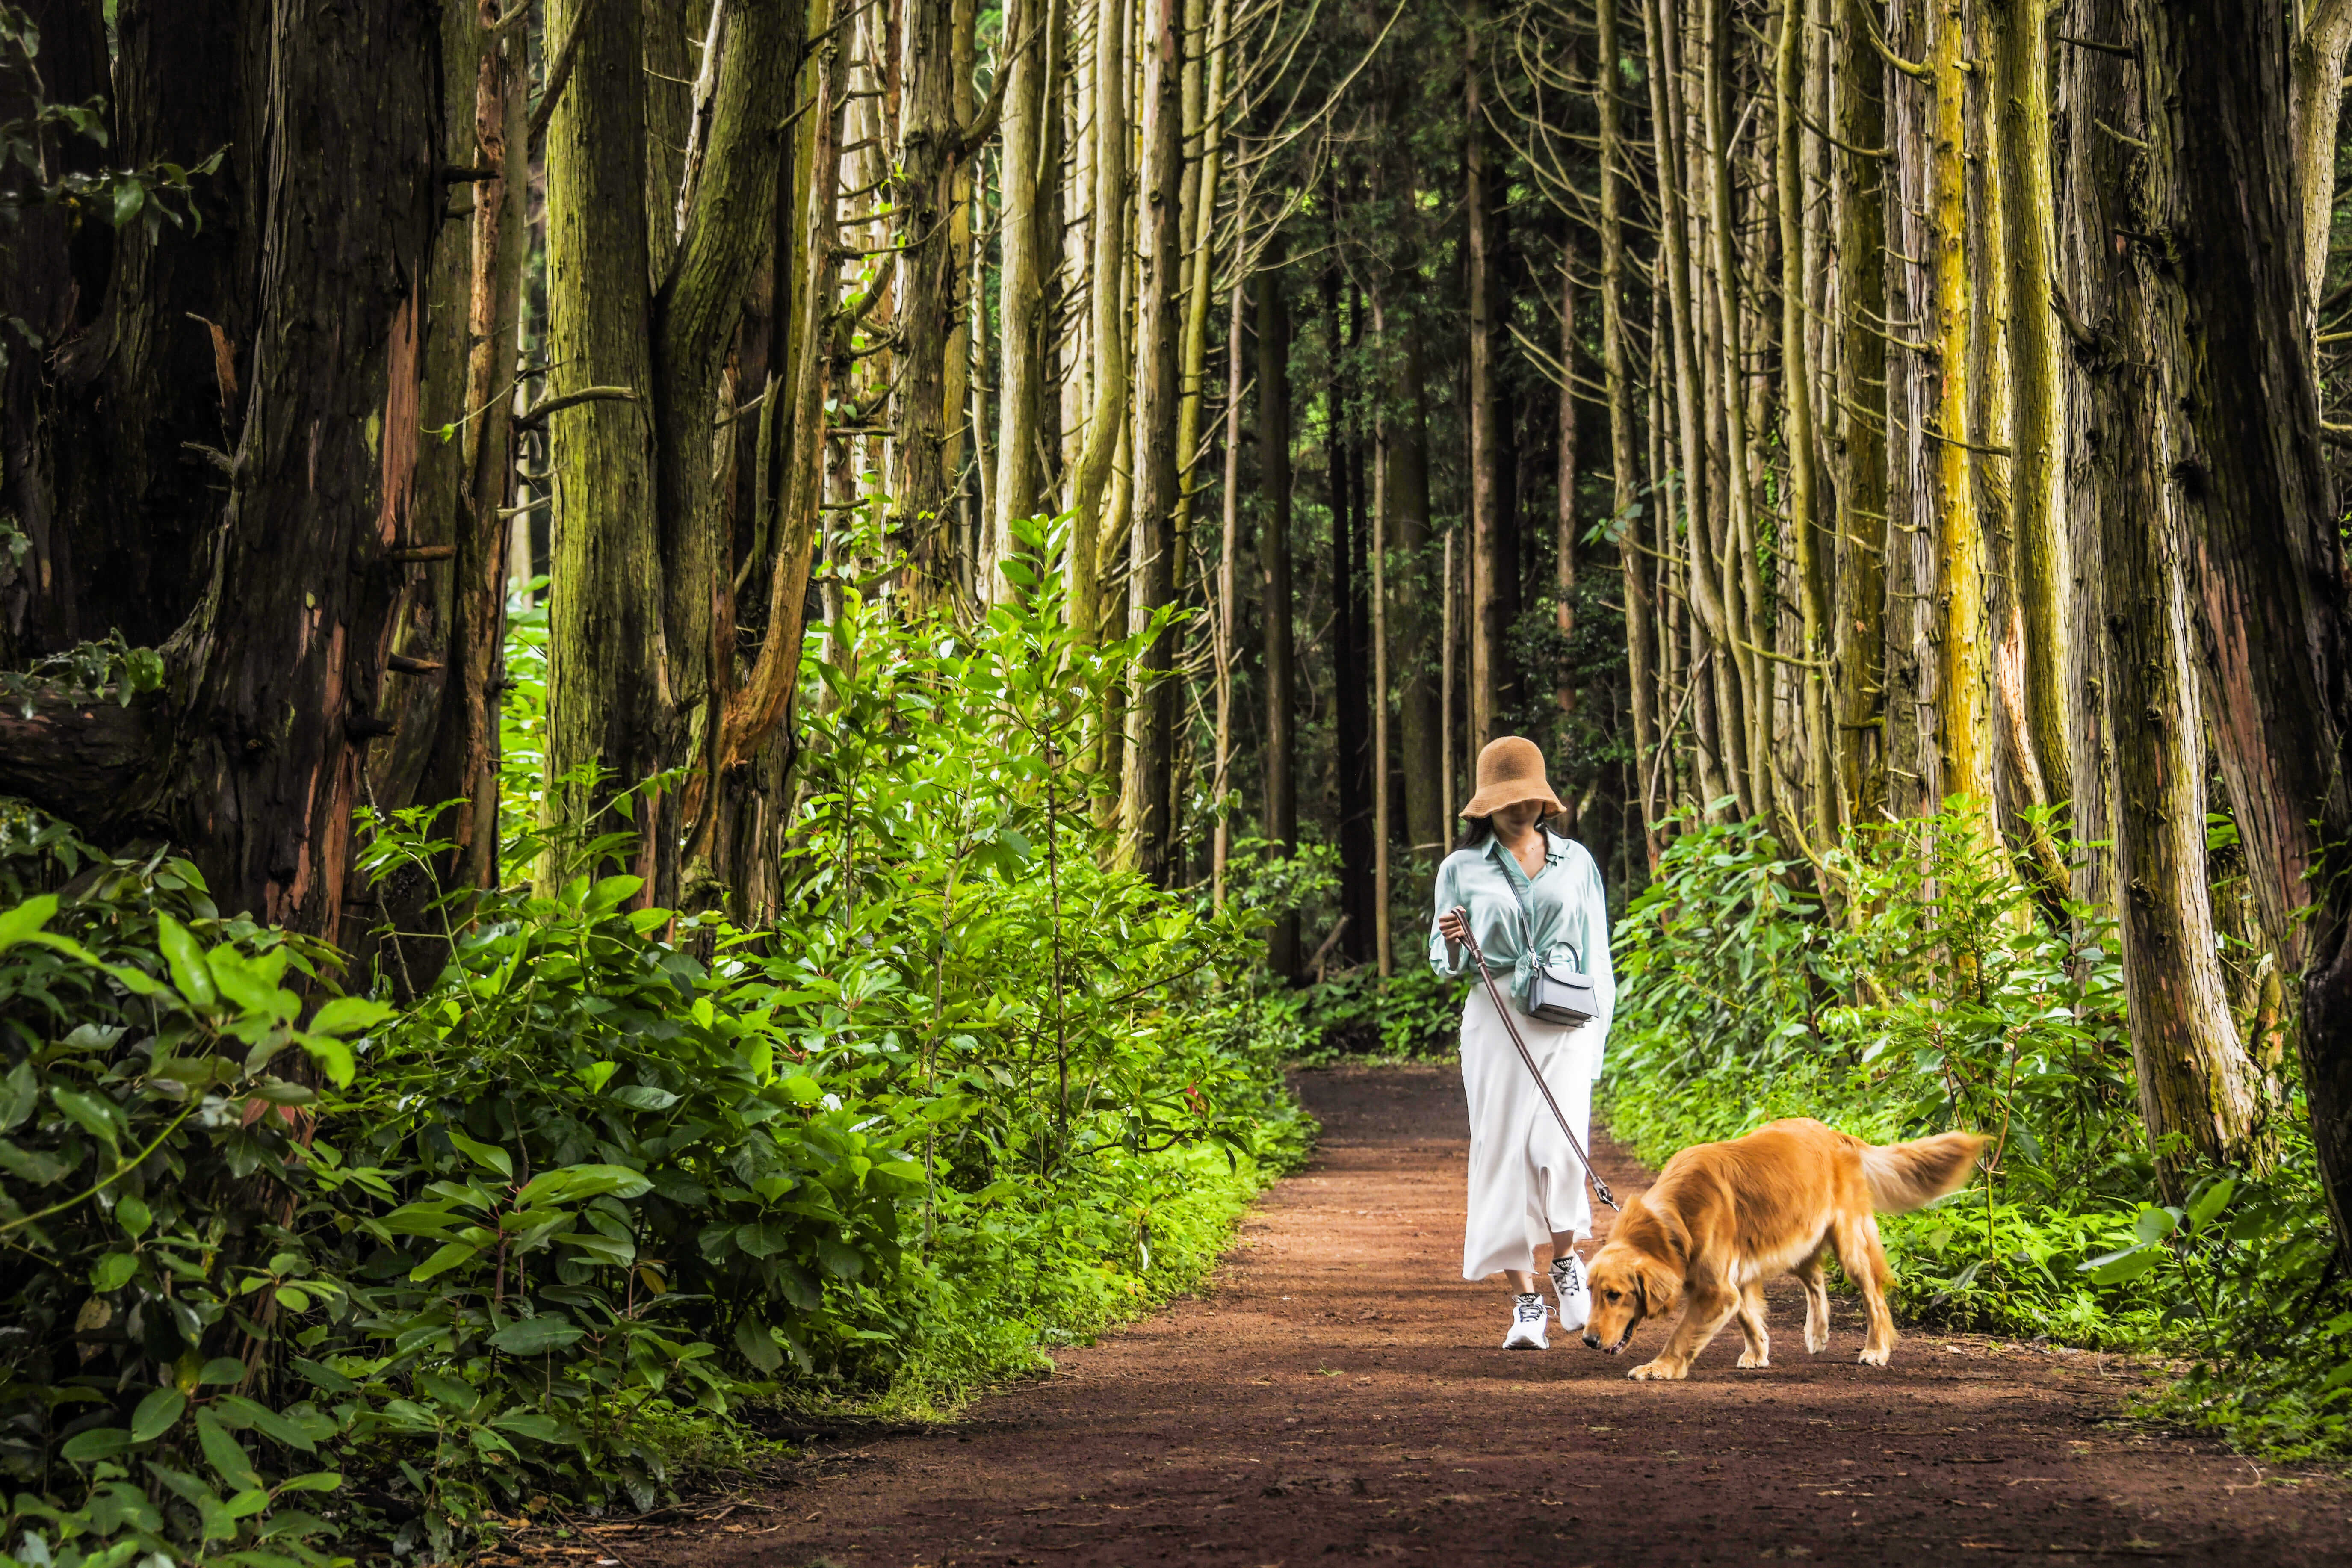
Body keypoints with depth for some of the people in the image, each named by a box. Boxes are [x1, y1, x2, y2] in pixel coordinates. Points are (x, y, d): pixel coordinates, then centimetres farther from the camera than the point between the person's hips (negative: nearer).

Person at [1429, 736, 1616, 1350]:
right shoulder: (1462, 869, 6)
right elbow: (1446, 963, 11)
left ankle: (1566, 1259, 12)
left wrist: (1600, 1027, 9)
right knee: (1504, 1152, -4)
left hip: (1566, 1021, 0)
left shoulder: (1574, 860, 11)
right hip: (1495, 1019, 0)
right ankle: (1525, 1301, 4)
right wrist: (1452, 941, -12)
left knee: (1558, 1147, -16)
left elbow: (1596, 949, 14)